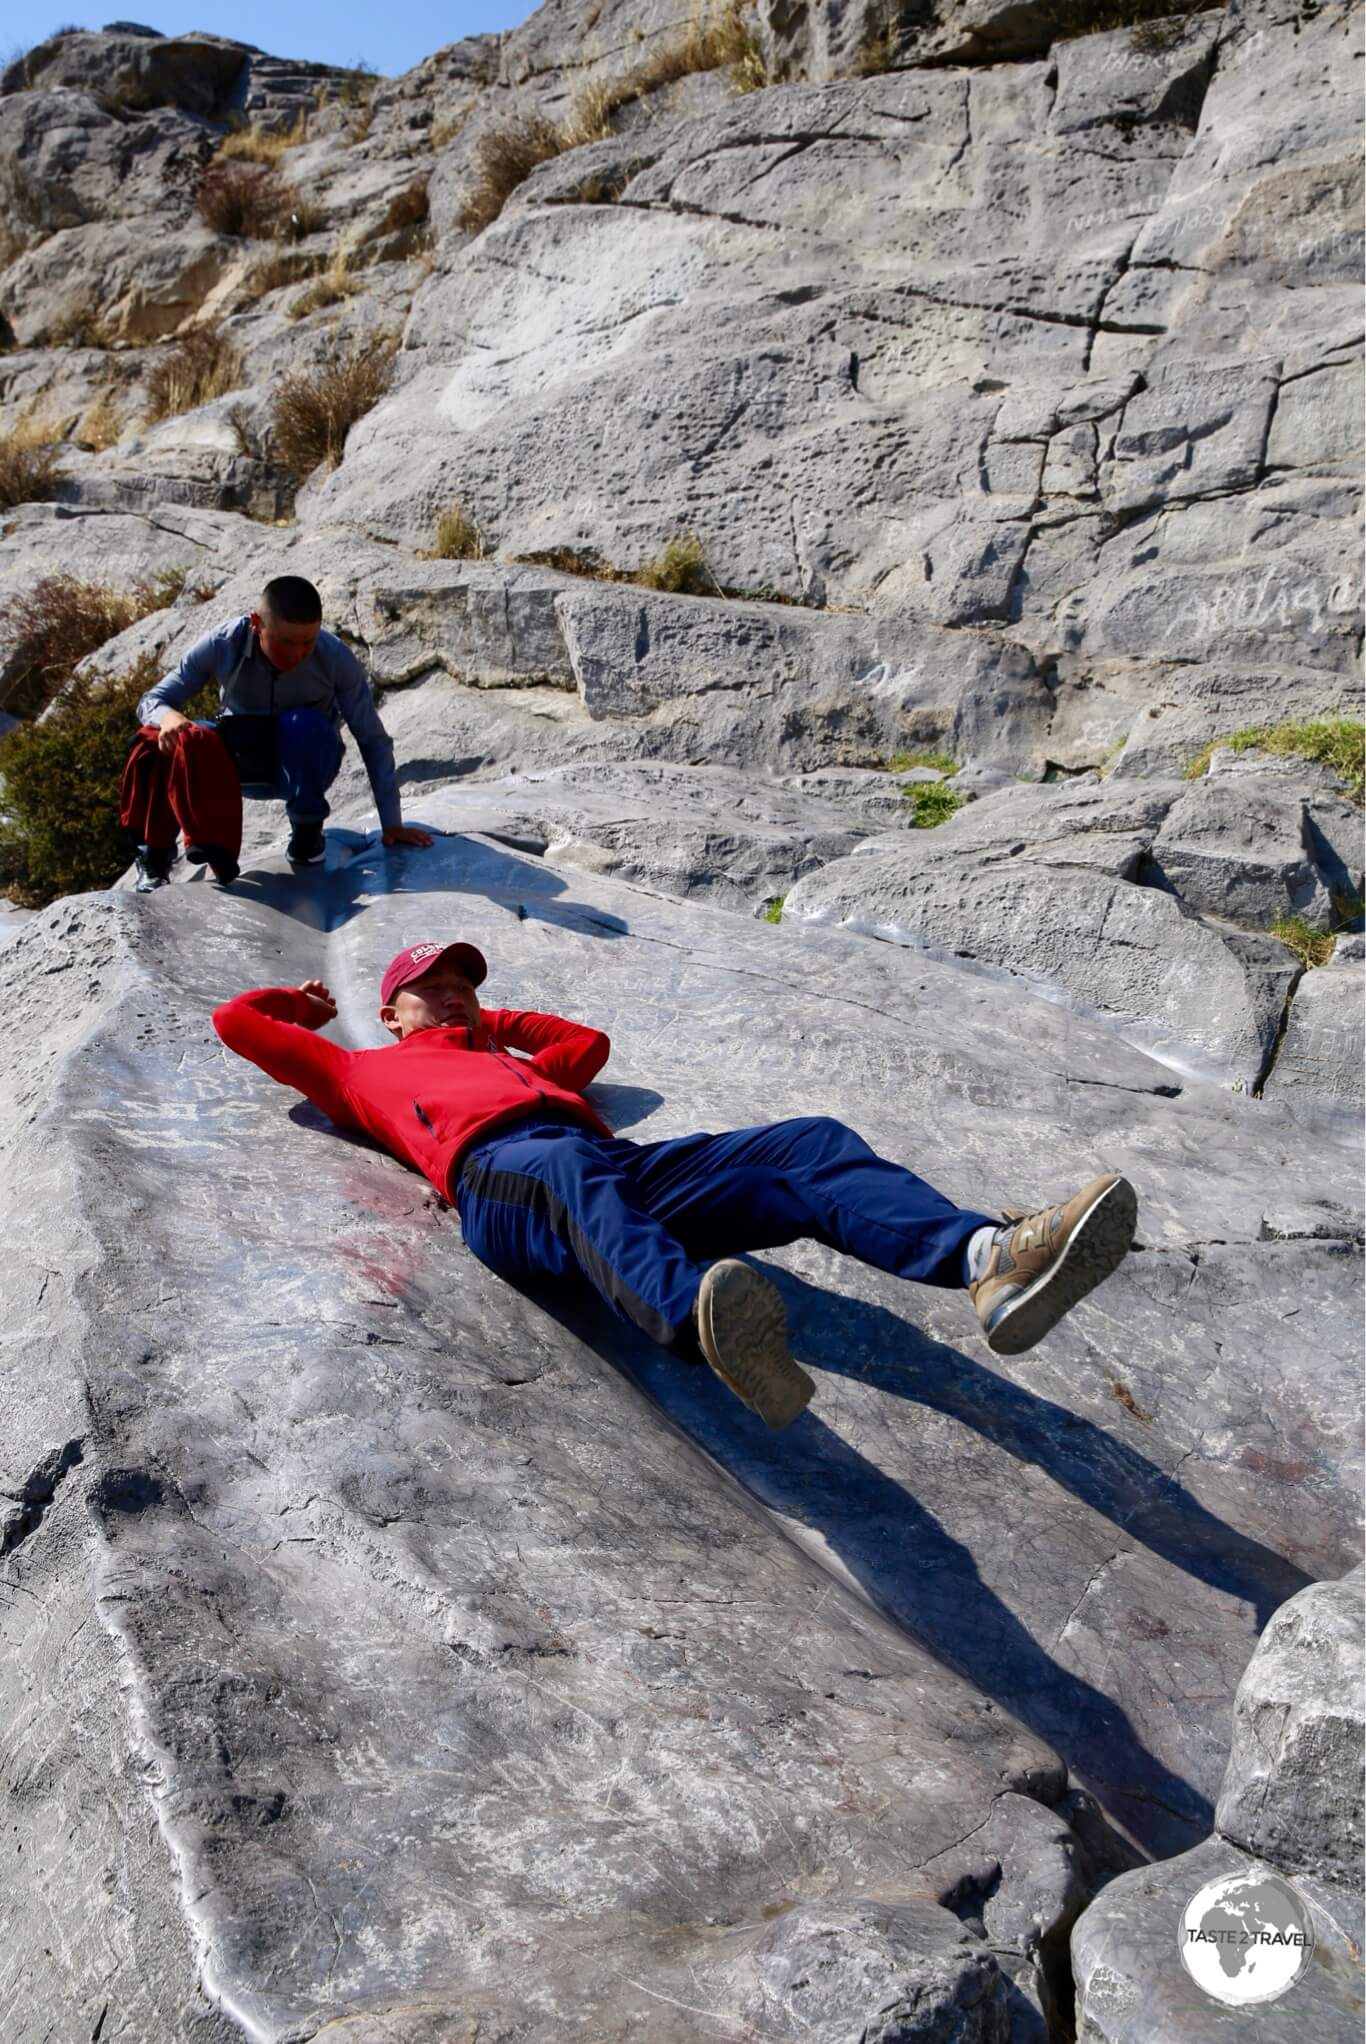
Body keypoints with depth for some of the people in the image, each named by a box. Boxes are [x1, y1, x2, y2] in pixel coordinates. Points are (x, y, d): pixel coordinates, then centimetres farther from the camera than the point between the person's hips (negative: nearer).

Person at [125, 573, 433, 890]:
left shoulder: (337, 659, -25)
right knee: (159, 742, -28)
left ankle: (307, 833, -16)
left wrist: (392, 825, -18)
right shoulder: (222, 646, -22)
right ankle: (155, 855, -15)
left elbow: (374, 742, -18)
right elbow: (151, 701, -15)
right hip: (241, 761, 1)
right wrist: (166, 715, -41)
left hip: (305, 765, -1)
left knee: (302, 724, -37)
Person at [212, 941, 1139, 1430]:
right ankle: (702, 1318, -77)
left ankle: (986, 1257, -46)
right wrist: (304, 1004, 56)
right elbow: (236, 1020, 38)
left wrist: (496, 1023, 57)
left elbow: (589, 1041, 59)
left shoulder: (509, 1059, 45)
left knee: (812, 1144, -19)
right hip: (498, 1174, -6)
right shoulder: (365, 1070, 34)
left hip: (617, 1163, 6)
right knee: (574, 1172, -46)